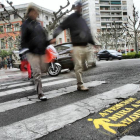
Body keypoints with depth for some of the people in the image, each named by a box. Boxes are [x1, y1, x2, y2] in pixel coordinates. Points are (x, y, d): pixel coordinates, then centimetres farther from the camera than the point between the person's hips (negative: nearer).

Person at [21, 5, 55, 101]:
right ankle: (40, 93, -2)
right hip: (32, 53, -6)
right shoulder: (26, 25, 1)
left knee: (43, 70, 11)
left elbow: (44, 38, 22)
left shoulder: (38, 24, 17)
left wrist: (49, 42, 3)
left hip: (42, 52, 6)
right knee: (37, 73, -8)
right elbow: (23, 40, -3)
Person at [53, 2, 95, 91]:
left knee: (82, 66, 10)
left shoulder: (83, 20, 22)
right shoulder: (71, 18, 3)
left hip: (85, 46, 7)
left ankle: (80, 84, 18)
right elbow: (61, 27, -5)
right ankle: (81, 85, -6)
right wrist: (55, 35, -24)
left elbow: (88, 32, 25)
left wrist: (93, 43, 24)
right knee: (78, 66, -9)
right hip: (77, 46, -7)